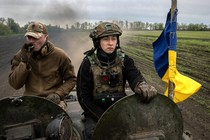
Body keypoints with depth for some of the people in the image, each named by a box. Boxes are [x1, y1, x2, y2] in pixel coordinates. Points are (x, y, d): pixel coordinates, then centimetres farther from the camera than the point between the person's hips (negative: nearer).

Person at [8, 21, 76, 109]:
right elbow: (15, 85, -2)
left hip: (53, 101, -2)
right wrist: (24, 62, -13)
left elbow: (71, 79, 4)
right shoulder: (20, 56, 2)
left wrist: (58, 94, -10)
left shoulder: (59, 55, -4)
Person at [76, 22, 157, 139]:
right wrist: (102, 117, -17)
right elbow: (83, 96, -8)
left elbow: (135, 76, -21)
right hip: (95, 111, -2)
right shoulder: (88, 63, -8)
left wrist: (143, 87, -47)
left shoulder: (124, 60, -2)